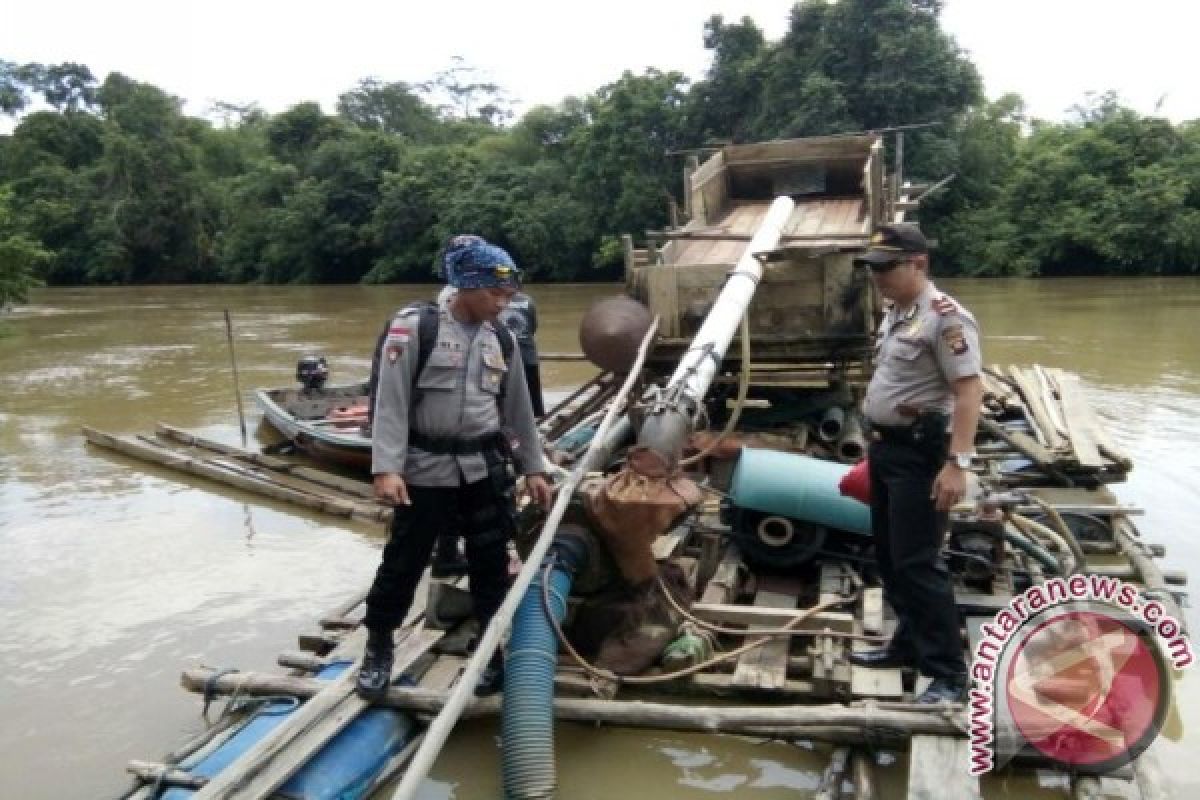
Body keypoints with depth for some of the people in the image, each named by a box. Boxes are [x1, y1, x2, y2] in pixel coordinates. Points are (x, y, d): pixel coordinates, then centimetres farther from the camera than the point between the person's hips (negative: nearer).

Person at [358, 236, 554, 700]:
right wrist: (386, 467, -20)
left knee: (491, 564, 11)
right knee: (403, 562, 7)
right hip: (426, 470, -4)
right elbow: (391, 402, -12)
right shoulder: (414, 327, -10)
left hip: (485, 470, 4)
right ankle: (378, 648, 29)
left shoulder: (501, 340, 7)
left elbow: (518, 408, 13)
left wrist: (532, 467, 13)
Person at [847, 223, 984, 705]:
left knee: (917, 561, -7)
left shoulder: (945, 317, -17)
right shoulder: (895, 313, 13)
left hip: (920, 452, -10)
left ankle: (948, 673, 4)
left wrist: (957, 463, -28)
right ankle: (910, 643, 31)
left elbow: (968, 391, -23)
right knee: (888, 554, 16)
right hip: (885, 447, 10)